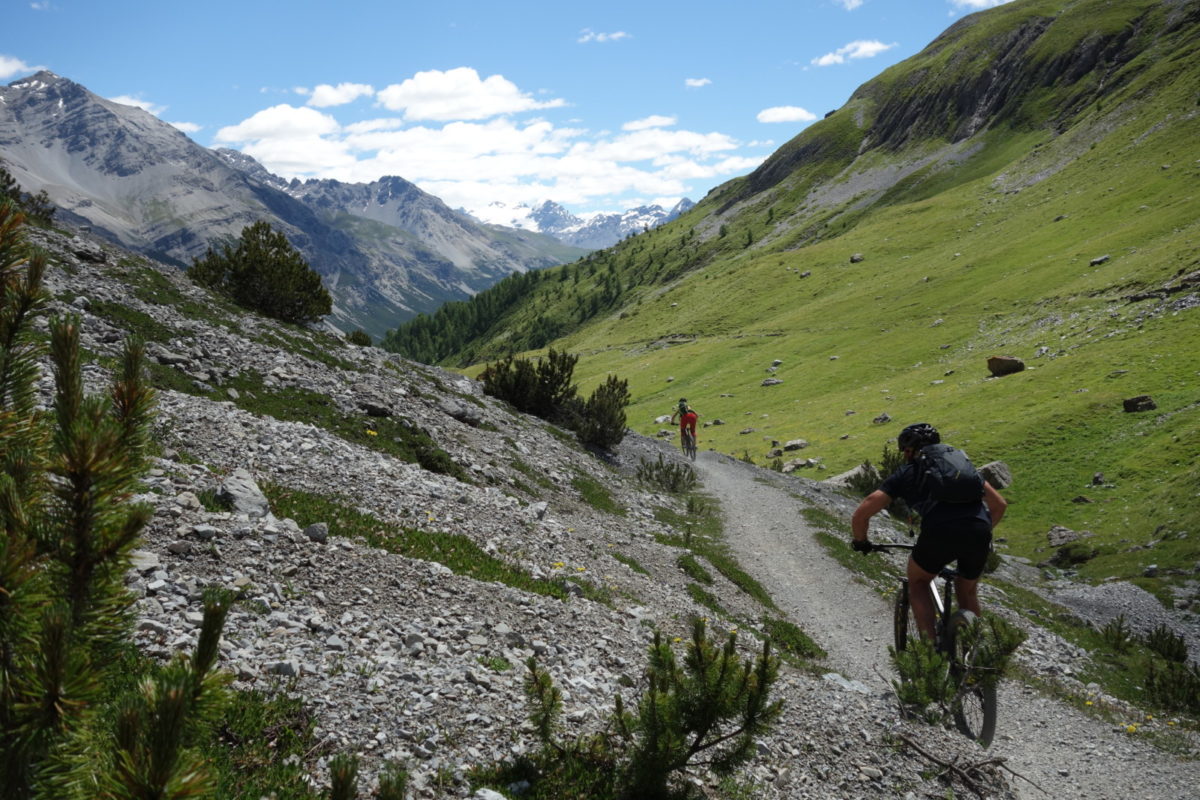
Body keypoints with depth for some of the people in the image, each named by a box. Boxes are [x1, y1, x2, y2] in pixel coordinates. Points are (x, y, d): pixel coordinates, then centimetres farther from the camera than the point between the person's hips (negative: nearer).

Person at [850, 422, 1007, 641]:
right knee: (968, 591, 30)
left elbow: (860, 515, 13)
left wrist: (860, 542, 32)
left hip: (939, 532, -3)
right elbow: (999, 504, 32)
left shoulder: (904, 473, 21)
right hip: (978, 534, 4)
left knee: (918, 584, 25)